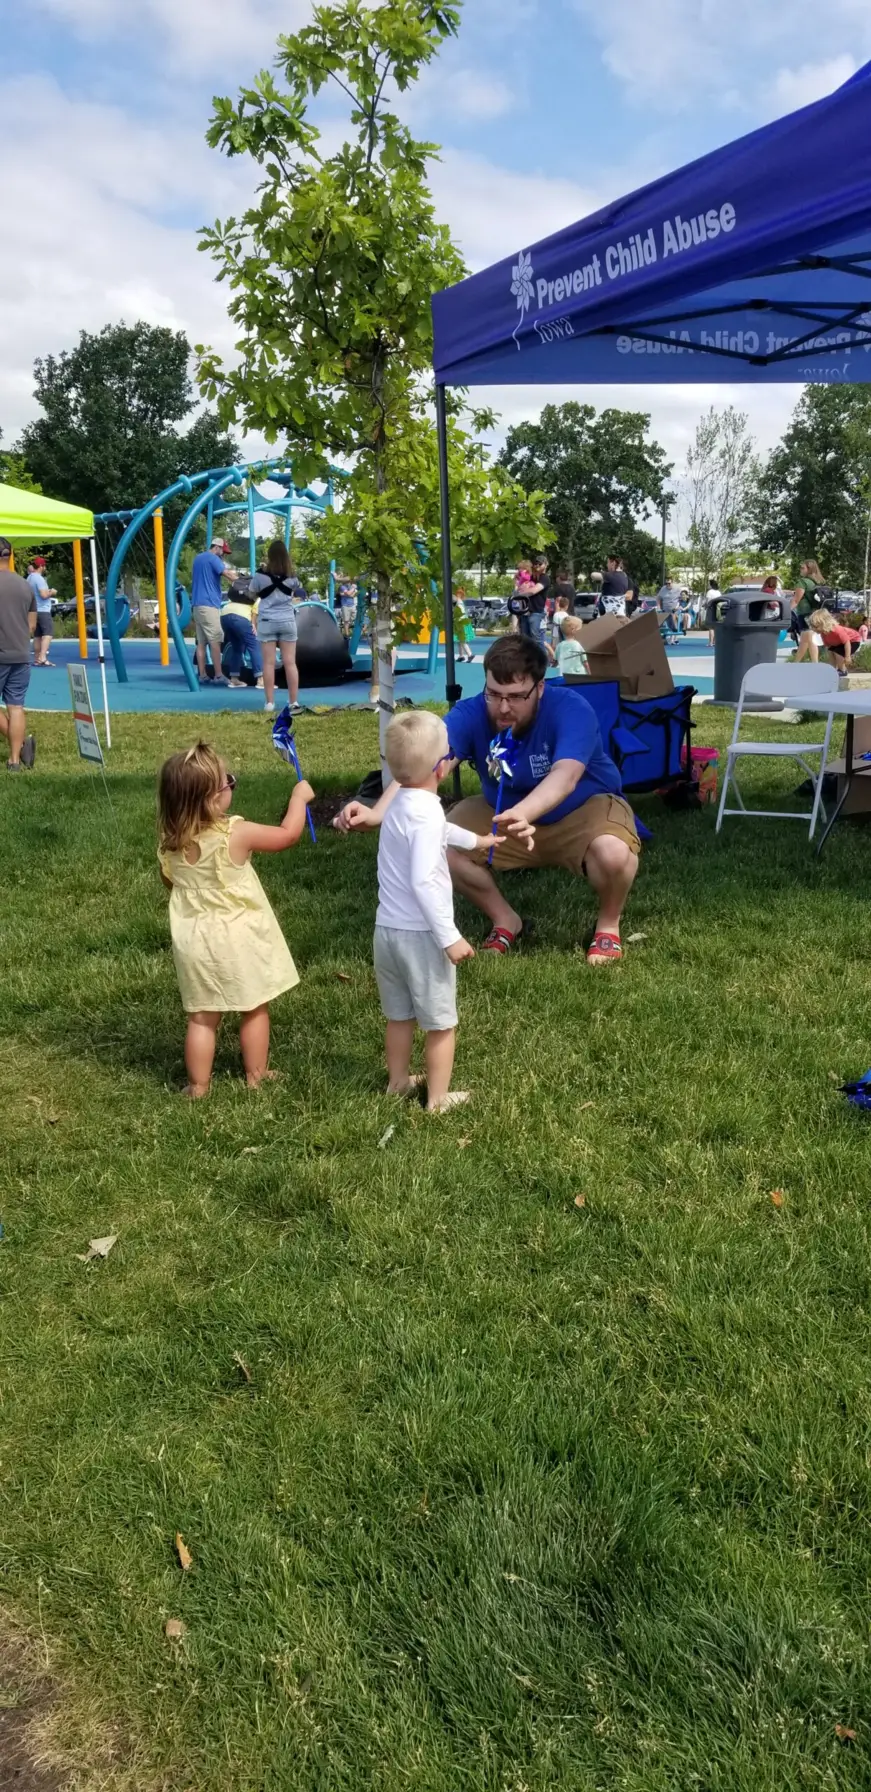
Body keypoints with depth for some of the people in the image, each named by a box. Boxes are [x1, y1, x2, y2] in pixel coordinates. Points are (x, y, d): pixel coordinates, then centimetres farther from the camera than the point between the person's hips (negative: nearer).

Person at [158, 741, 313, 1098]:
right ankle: (256, 1077, 27)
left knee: (201, 1017, 13)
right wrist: (300, 796, 3)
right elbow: (288, 835, -9)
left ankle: (198, 1085, 20)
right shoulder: (236, 834, -21)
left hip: (195, 941, 4)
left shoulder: (170, 843, -7)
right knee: (255, 1009, 16)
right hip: (239, 939, -3)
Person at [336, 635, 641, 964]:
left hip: (585, 809, -4)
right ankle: (505, 921, 6)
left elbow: (565, 775, -47)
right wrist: (378, 812, -56)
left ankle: (608, 924, -2)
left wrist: (522, 813, -67)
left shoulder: (571, 709, -30)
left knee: (613, 852, -36)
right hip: (505, 813, 4)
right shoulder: (470, 714, -22)